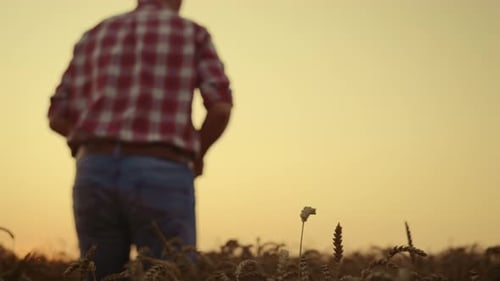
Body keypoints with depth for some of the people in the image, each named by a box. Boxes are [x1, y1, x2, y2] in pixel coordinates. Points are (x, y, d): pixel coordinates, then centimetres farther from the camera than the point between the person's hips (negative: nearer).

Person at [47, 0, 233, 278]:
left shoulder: (95, 36, 19)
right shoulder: (193, 34, 10)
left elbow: (58, 119, 15)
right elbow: (221, 107, -5)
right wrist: (197, 153, 15)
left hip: (96, 175, 4)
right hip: (162, 181, -3)